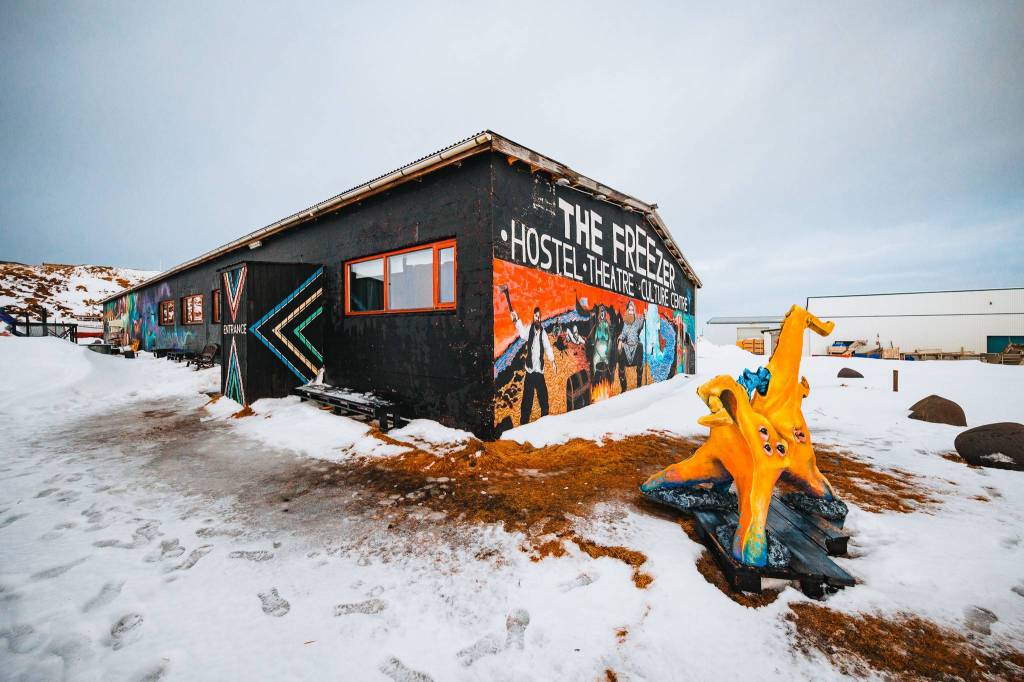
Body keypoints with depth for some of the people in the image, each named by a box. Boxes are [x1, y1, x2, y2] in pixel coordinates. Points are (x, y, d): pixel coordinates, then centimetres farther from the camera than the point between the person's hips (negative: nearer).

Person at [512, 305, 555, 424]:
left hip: (540, 371, 2)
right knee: (527, 400, 3)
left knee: (544, 399, 10)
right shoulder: (529, 329, -1)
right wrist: (517, 321, -37)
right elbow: (523, 334, -20)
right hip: (530, 371, -2)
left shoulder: (543, 332, 2)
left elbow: (548, 347, -6)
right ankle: (523, 423, 13)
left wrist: (552, 359, -24)